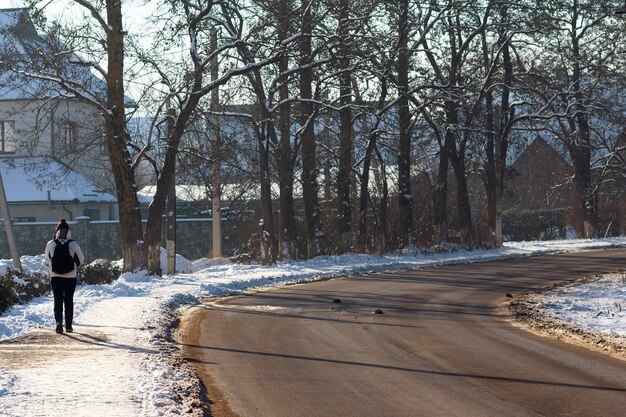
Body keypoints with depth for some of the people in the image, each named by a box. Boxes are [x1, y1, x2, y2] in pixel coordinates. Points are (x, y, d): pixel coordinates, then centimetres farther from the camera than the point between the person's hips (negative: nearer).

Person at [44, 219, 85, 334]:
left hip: (55, 276, 0)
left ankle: (59, 321, -19)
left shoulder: (51, 244, -5)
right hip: (71, 276, 0)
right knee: (69, 300, 11)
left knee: (58, 299, 2)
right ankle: (68, 325, 14)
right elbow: (81, 259, -2)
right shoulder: (73, 244, -8)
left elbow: (47, 257, 11)